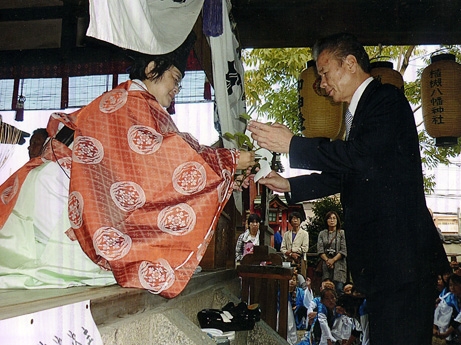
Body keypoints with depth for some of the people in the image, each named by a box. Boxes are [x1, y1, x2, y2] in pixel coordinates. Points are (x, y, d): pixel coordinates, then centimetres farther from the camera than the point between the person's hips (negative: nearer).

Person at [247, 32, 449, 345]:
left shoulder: (387, 99, -8)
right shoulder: (364, 109, 20)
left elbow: (363, 155, -25)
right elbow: (344, 175, 23)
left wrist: (292, 144, -20)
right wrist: (288, 185, 17)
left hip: (402, 256, -10)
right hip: (383, 257, 10)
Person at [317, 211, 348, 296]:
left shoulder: (342, 233, 6)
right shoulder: (322, 234, 13)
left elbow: (344, 250, -1)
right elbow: (320, 250, 5)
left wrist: (333, 260, -10)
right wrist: (327, 260, -10)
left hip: (339, 265, -2)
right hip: (326, 265, 2)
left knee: (339, 288, -11)